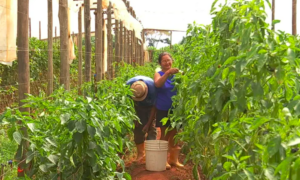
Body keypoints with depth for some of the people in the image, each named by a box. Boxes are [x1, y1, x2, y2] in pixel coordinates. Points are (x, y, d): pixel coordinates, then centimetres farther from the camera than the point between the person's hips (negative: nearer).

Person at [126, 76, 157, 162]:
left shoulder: (152, 87, -37)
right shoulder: (128, 85, -31)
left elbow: (154, 107, -24)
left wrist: (148, 124, -22)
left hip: (150, 107, -2)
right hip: (138, 107, 3)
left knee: (151, 128, -11)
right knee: (138, 128, -3)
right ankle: (140, 153, 9)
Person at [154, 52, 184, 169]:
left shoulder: (176, 74, 4)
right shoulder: (158, 74, -2)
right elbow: (157, 84, -24)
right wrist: (167, 73, -37)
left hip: (175, 109, 3)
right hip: (163, 110, -3)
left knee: (175, 135, 9)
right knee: (165, 135, 2)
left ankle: (174, 159, 22)